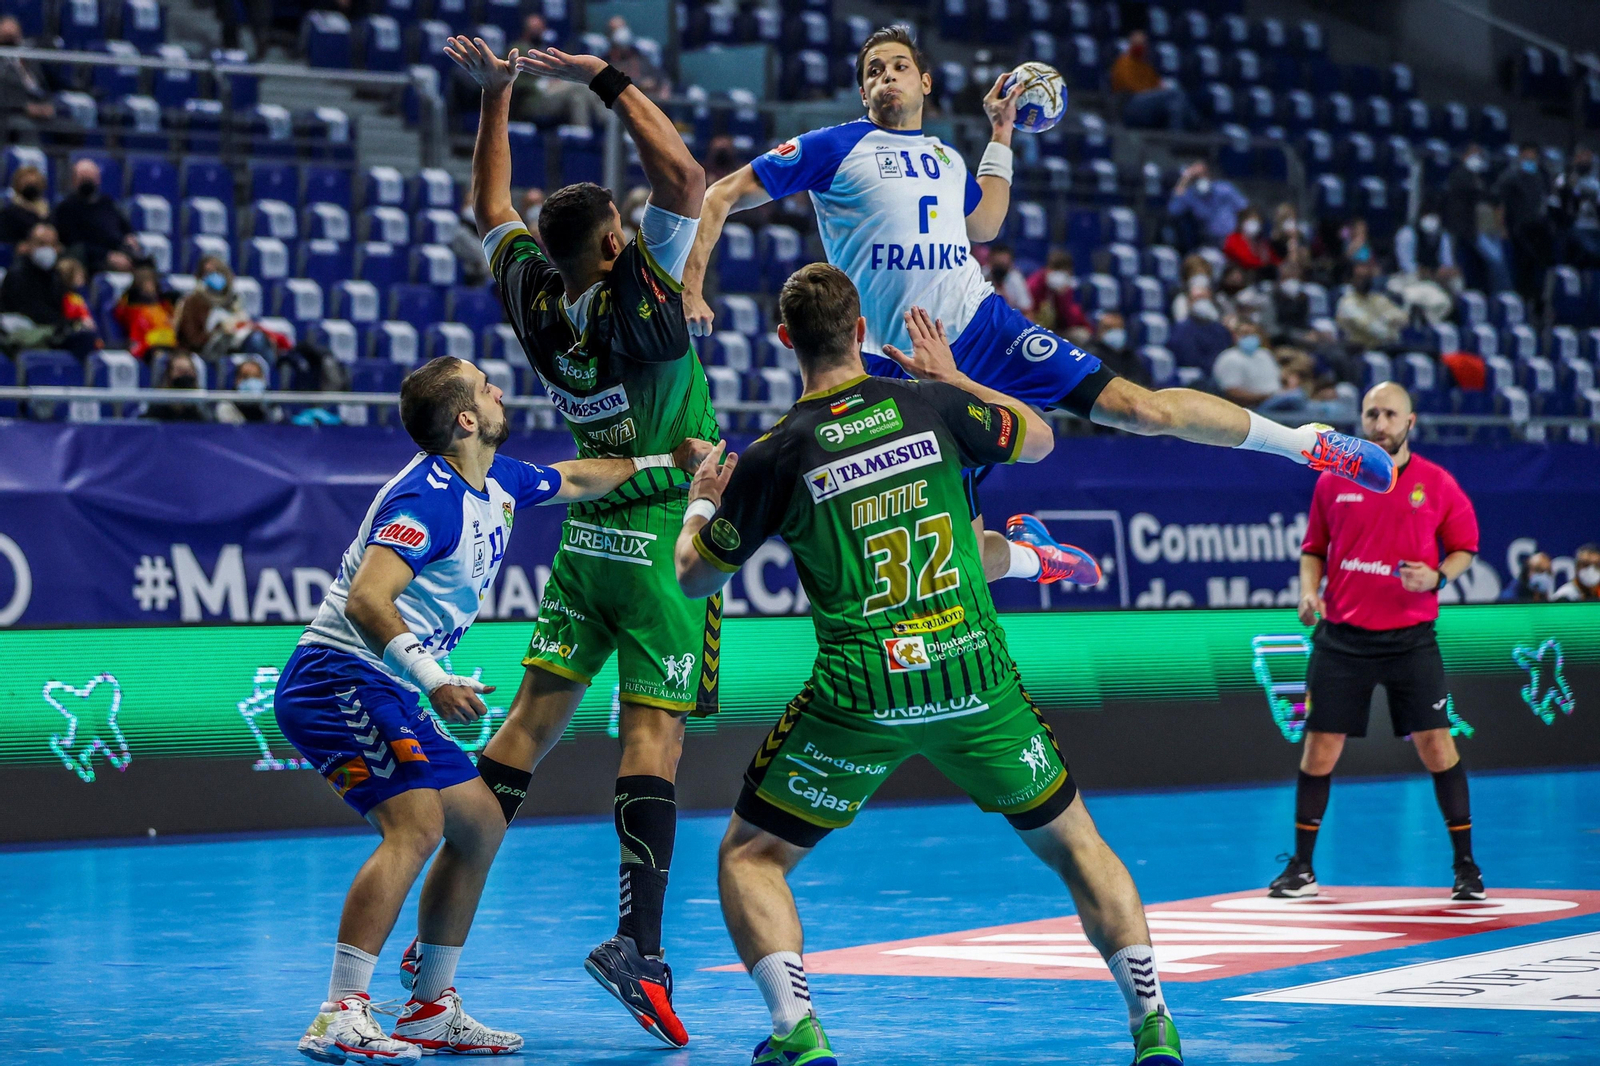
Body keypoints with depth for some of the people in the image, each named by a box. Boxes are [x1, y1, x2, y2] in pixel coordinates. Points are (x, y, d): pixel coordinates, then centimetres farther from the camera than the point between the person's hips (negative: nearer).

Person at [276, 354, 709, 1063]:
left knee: (481, 826, 12)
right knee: (416, 825, -25)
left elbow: (574, 480, 30)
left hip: (386, 688, 10)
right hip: (337, 679, -10)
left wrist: (664, 462, 32)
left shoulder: (497, 481, 9)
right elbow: (365, 601, -33)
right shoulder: (429, 498, -21)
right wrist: (431, 679, -42)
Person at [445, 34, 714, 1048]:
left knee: (538, 709, 8)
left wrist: (495, 90, 16)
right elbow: (685, 176, -20)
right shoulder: (636, 296, -18)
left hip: (588, 531, 6)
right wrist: (606, 79, -15)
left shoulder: (537, 298, -2)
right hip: (667, 534, -6)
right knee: (653, 728, -9)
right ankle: (639, 939, -18)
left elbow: (491, 207, 15)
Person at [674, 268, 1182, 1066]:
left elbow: (692, 576, 10)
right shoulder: (932, 406, 2)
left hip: (859, 696, -2)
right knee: (1072, 843, 20)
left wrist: (700, 503, 30)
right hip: (975, 677, 2)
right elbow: (1039, 439, 23)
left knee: (748, 857, 13)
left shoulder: (775, 457, -3)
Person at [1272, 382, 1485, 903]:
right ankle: (1301, 868, 12)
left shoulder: (1437, 484, 0)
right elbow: (1313, 548, 14)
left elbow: (1465, 547, 7)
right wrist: (1309, 589, -4)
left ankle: (1466, 865, 8)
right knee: (1320, 748, 1)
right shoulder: (1333, 482, 5)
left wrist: (1437, 576, -12)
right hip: (1342, 637, 1)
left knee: (1436, 744, -4)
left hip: (1410, 639, -1)